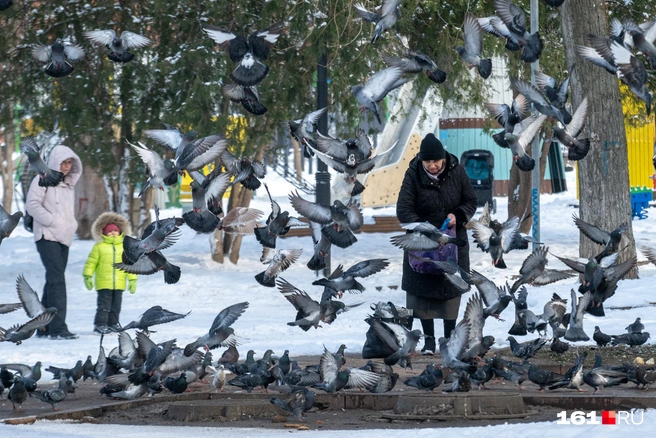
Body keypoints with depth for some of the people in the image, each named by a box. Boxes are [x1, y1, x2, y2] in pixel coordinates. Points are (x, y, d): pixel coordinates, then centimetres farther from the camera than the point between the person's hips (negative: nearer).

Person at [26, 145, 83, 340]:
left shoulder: (68, 184, 21)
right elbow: (32, 204, -11)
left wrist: (72, 225, 11)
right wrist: (52, 221, -15)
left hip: (64, 238, 8)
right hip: (47, 236, -8)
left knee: (54, 281, 9)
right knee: (57, 279, -17)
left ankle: (44, 327, 14)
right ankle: (58, 327, -23)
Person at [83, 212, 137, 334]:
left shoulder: (124, 247, 7)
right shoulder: (99, 247, 0)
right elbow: (91, 262, 1)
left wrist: (132, 279, 7)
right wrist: (87, 276, -5)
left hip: (119, 284, 3)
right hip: (103, 284, -3)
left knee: (116, 306, 12)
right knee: (104, 306, -4)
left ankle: (113, 324, 23)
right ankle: (100, 325, 0)